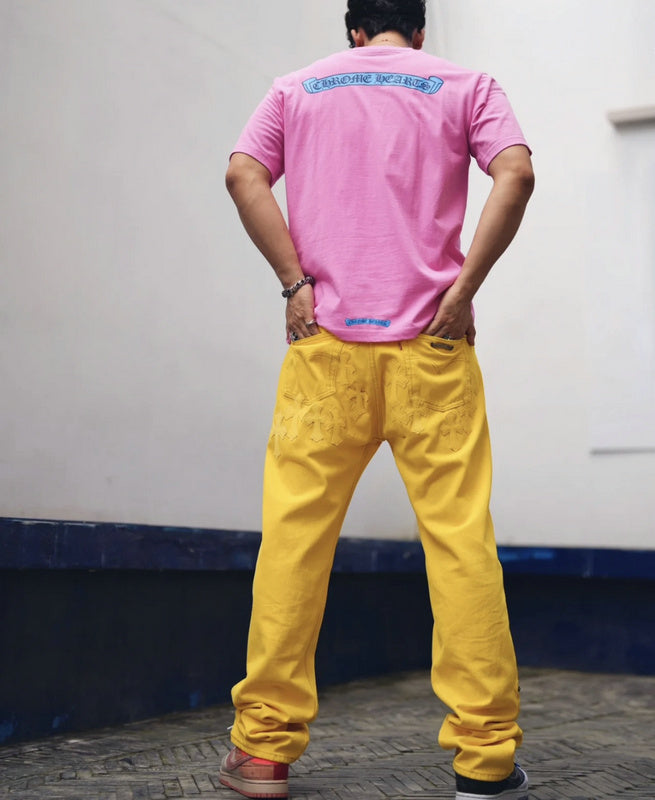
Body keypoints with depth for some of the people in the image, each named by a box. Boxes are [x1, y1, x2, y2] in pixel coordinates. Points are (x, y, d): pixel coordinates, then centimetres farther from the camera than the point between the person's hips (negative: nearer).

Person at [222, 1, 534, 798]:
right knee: (460, 537, -2)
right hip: (431, 344, -1)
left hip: (325, 342, 1)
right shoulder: (465, 85, 13)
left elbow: (243, 174, 1)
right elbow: (515, 174, -4)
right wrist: (464, 286, -5)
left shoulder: (298, 87, 17)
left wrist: (295, 280, -2)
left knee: (294, 535, 2)